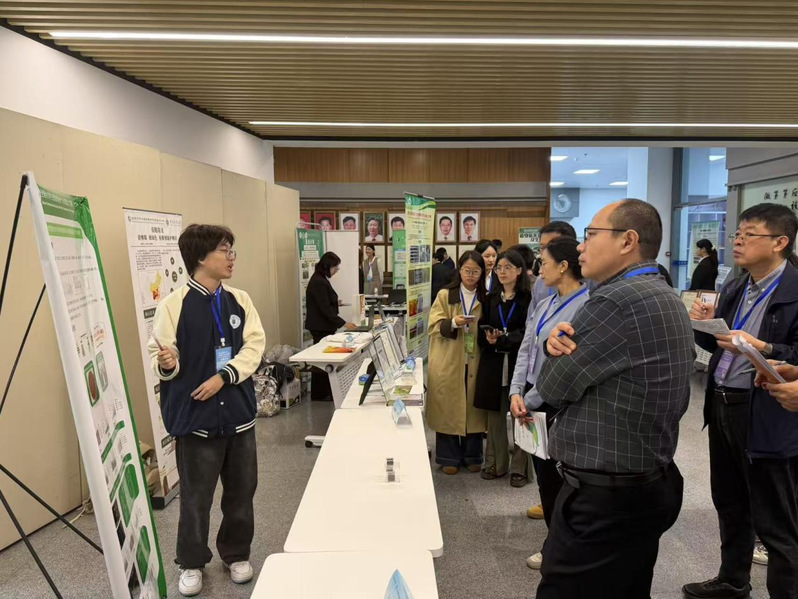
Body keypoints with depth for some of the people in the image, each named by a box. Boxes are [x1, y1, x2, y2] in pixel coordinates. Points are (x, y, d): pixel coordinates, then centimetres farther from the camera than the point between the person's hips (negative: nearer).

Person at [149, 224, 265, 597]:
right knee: (195, 495, 9)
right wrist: (166, 364, -31)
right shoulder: (173, 304, -10)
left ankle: (236, 554, 36)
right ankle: (191, 563, 32)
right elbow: (159, 357, -8)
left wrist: (223, 376, -15)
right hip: (195, 415, -4)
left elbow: (254, 347, -3)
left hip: (238, 411, 4)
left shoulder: (240, 301, 2)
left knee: (241, 490, 14)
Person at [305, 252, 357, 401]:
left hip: (323, 326, 10)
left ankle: (325, 391, 20)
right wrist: (343, 323, -23)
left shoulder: (321, 280, 12)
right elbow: (325, 308, -23)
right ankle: (319, 394, 6)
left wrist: (335, 302, 20)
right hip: (320, 327, -10)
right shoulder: (318, 282, -19)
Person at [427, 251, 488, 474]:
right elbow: (434, 326, -5)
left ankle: (472, 456, 23)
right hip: (449, 363, -2)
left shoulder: (485, 298, 9)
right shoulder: (445, 295, 1)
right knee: (448, 408, 3)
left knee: (474, 407, 8)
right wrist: (453, 323, -22)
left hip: (475, 363, 2)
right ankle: (449, 457, 16)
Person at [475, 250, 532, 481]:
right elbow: (482, 330, 11)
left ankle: (520, 466, 13)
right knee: (495, 414, 5)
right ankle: (496, 463, 16)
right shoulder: (491, 299, 14)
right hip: (493, 363, 4)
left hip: (518, 362, -4)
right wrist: (488, 338, -10)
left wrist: (502, 338, -18)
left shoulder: (528, 298, -1)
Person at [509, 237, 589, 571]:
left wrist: (529, 401, -14)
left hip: (557, 405, -8)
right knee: (544, 475, 17)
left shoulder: (585, 306, -18)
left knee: (557, 478, 7)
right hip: (533, 402, 8)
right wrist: (516, 392, -8)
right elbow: (526, 350, 6)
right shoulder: (545, 305, 9)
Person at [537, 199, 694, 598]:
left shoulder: (616, 300, -23)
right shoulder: (666, 299, 10)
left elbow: (552, 387, -14)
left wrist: (561, 352, 5)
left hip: (604, 498, -10)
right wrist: (564, 344, -7)